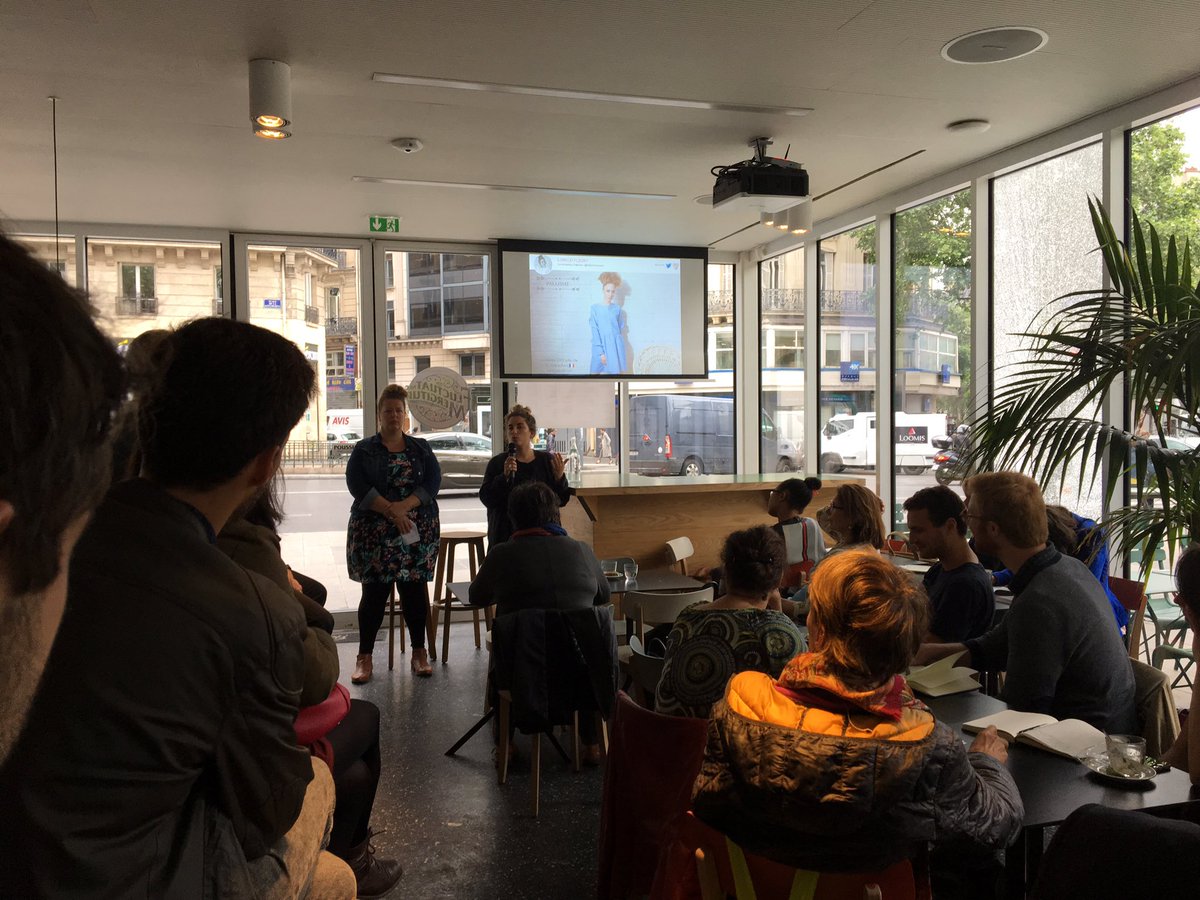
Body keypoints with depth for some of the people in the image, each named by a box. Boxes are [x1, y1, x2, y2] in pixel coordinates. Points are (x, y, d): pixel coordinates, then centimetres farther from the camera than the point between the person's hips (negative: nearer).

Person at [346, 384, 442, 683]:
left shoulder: (421, 448, 10)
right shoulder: (364, 450, 5)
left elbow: (433, 482, -2)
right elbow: (357, 485, -7)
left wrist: (405, 506, -17)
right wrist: (391, 511, -17)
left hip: (417, 533, 1)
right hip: (373, 532, -1)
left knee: (415, 591, 3)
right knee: (374, 592, 0)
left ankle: (419, 653, 13)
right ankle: (364, 657, 10)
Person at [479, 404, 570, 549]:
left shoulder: (547, 461, 5)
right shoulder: (497, 462, 2)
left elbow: (562, 501, 4)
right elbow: (486, 499, -6)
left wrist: (559, 478, -13)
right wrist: (504, 476, -18)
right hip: (505, 536, -1)